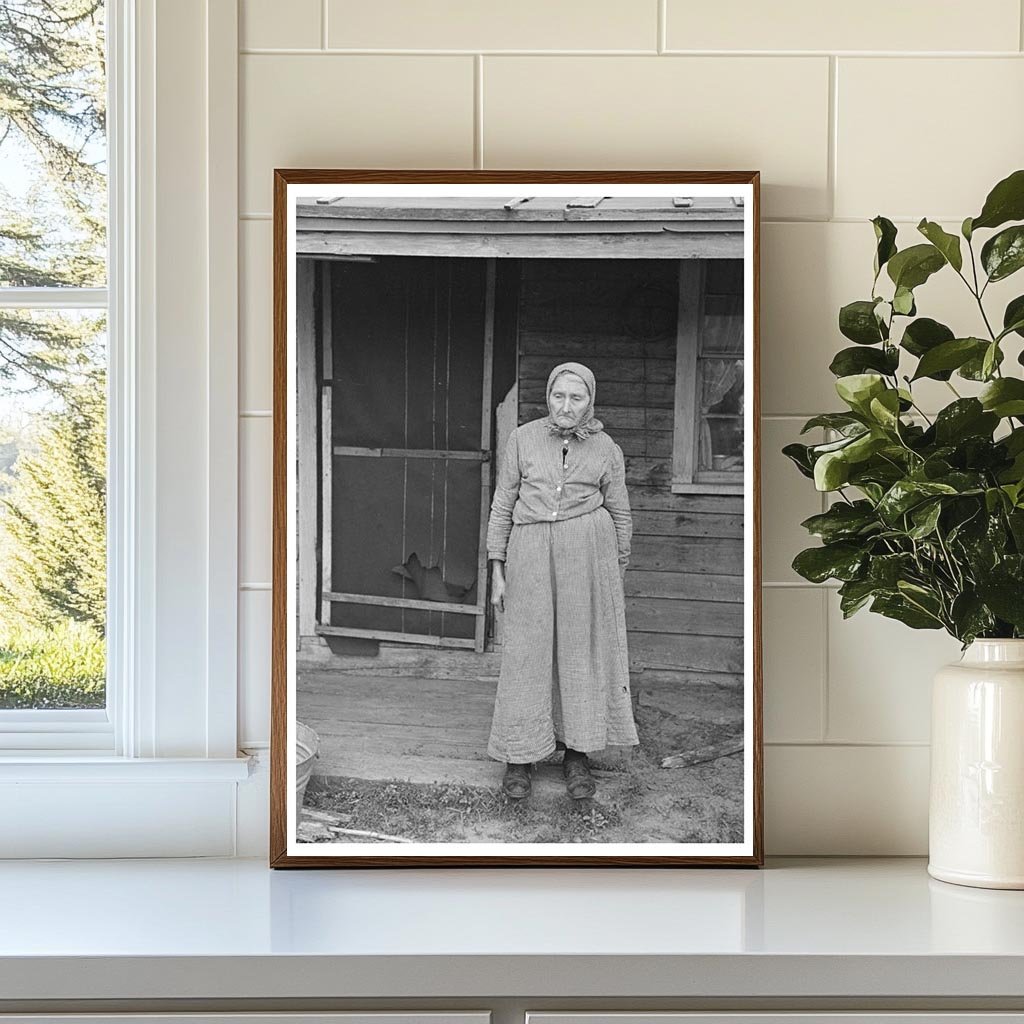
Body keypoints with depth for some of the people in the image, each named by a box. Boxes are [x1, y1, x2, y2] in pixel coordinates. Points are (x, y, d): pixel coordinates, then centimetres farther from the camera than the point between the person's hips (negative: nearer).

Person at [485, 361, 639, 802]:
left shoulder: (606, 450, 5)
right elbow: (502, 505, 8)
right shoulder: (523, 439, 4)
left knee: (584, 646, 4)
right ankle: (520, 754, 12)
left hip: (588, 550, 0)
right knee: (527, 650, 1)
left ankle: (577, 753, 15)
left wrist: (616, 576, 14)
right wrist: (497, 570, 6)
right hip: (530, 551, 0)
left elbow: (620, 515, 13)